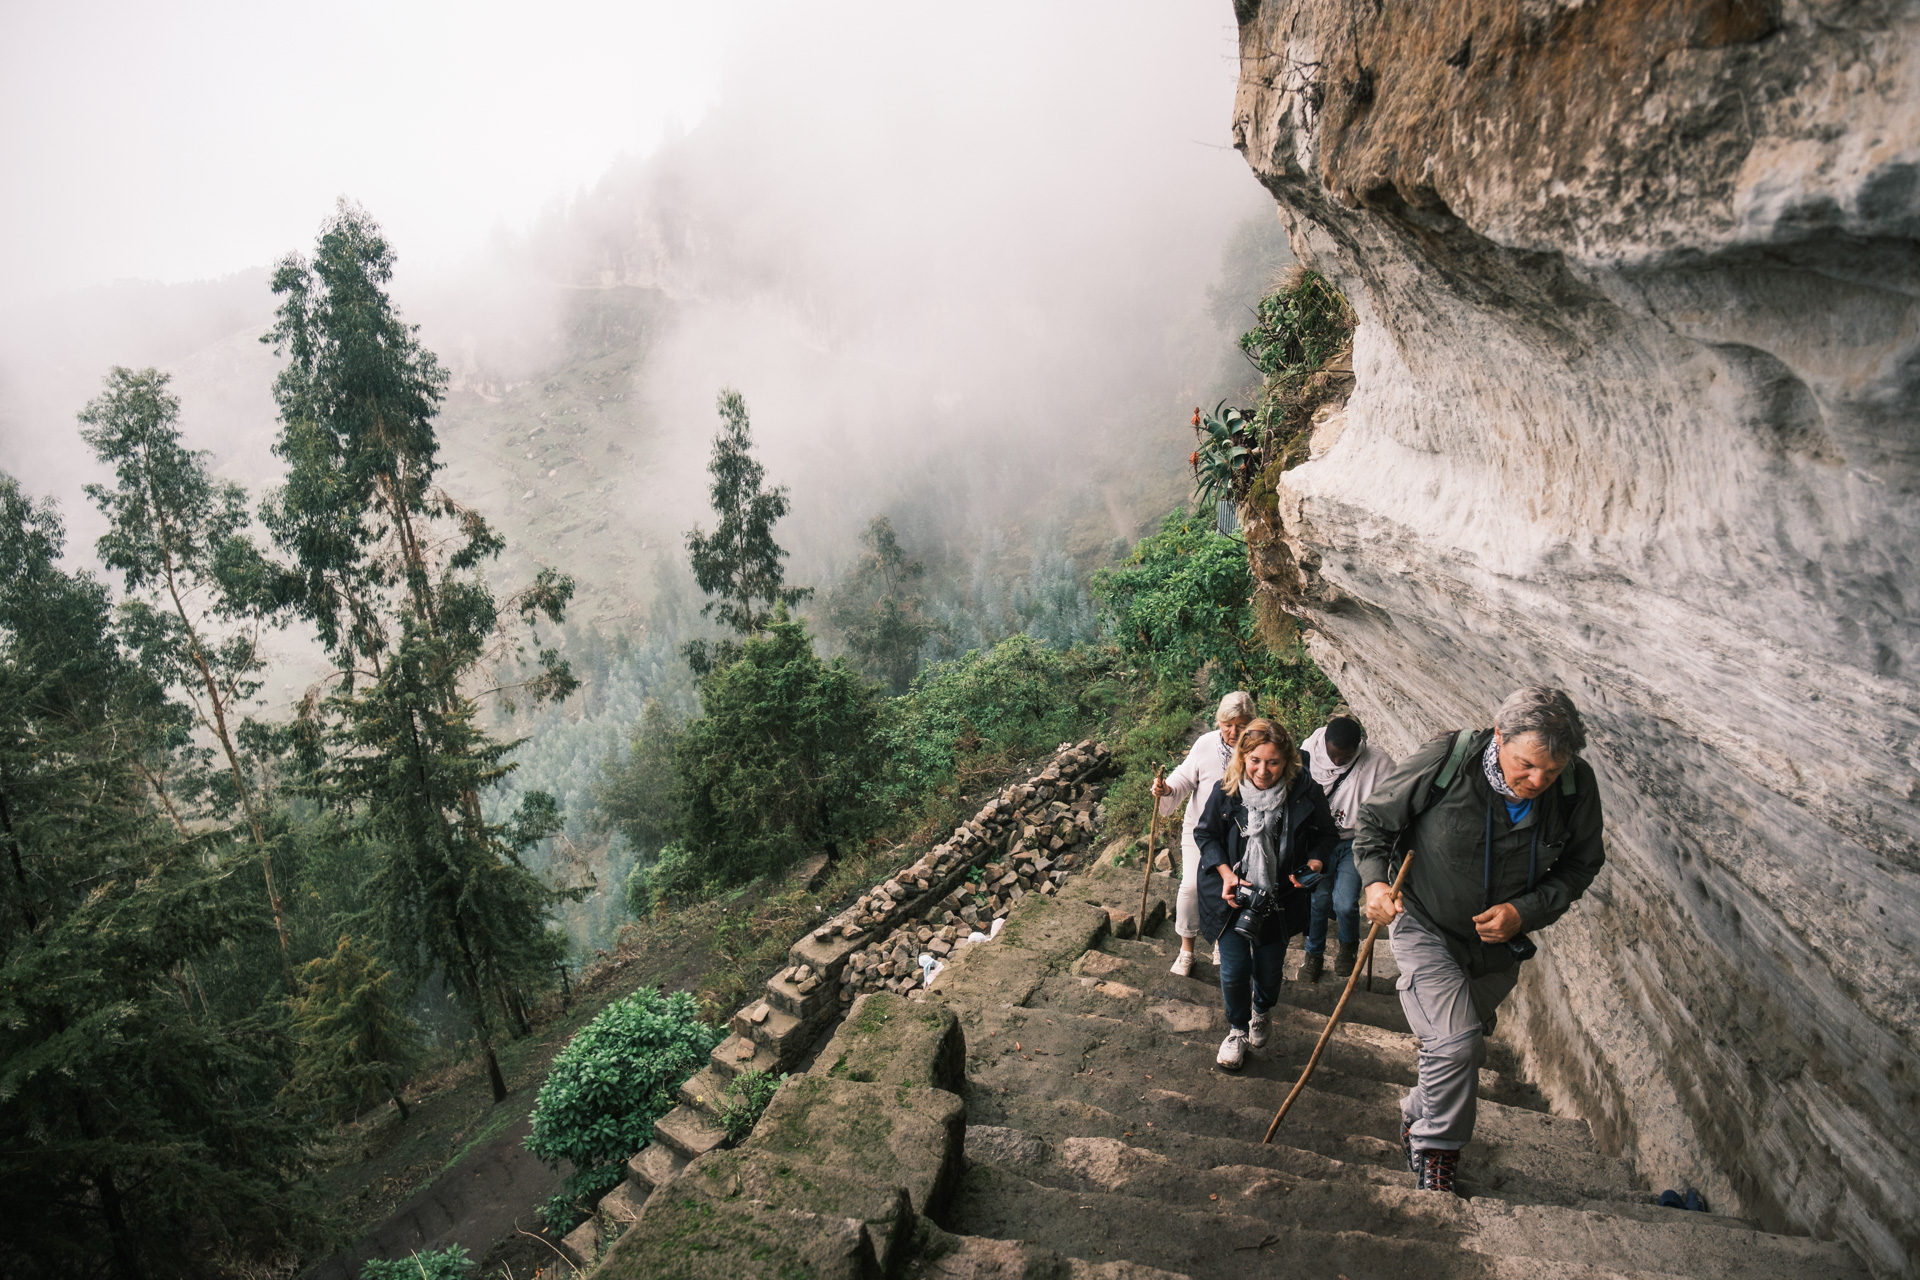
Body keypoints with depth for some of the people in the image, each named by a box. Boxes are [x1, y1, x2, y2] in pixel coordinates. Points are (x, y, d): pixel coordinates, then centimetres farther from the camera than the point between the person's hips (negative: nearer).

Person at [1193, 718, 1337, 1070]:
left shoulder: (1306, 791, -16)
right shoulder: (1225, 791, -16)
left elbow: (1324, 834, 1)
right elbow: (1205, 834, -2)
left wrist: (1313, 864, -17)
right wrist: (1226, 873, -14)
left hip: (1280, 897, 1)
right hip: (1233, 894, -1)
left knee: (1270, 968, 16)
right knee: (1234, 969, 0)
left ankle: (1260, 1013, 51)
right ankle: (1237, 1028, 31)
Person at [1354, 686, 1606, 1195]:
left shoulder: (1578, 786, -17)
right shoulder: (1444, 761, -27)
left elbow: (1580, 866, -1)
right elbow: (1375, 818, -11)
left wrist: (1524, 912, -16)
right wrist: (1375, 881, -25)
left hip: (1498, 943, 4)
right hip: (1426, 928, -4)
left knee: (1465, 1050, 18)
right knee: (1457, 1043, -17)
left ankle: (1418, 1117, 45)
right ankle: (1437, 1151, 9)